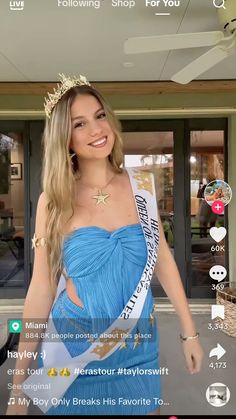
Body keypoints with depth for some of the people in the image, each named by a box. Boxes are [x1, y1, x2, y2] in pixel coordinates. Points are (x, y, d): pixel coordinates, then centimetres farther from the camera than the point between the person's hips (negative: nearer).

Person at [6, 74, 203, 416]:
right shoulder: (54, 200, -10)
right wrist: (20, 380, -4)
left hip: (139, 348, 3)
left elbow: (162, 259, 3)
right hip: (75, 349, -2)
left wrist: (189, 331, 7)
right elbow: (41, 288, -7)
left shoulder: (141, 185, -5)